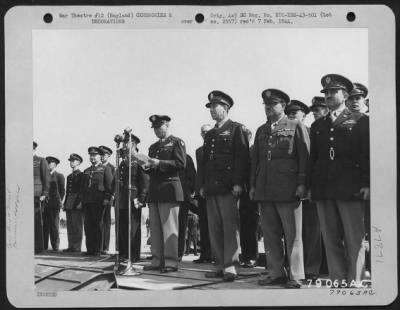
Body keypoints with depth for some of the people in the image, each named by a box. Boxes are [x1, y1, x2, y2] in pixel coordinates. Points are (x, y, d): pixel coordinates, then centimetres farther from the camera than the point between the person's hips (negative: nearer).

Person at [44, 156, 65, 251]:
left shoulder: (59, 176, 6)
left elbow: (62, 191, 5)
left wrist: (58, 202, 2)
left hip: (54, 205, -4)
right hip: (44, 204, 4)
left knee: (54, 226, -4)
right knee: (44, 226, 0)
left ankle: (55, 247, -2)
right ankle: (44, 246, 3)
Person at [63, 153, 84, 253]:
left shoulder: (81, 175, -1)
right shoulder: (69, 176, 21)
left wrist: (79, 202, -15)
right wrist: (65, 203, 14)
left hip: (77, 204, -7)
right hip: (69, 204, 7)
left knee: (77, 226, -7)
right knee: (70, 226, 5)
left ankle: (77, 247, -6)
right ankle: (71, 246, 8)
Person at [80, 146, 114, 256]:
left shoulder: (105, 169, 5)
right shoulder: (86, 171, 21)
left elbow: (109, 185, -3)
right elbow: (82, 186, 23)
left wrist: (107, 198, -12)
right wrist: (82, 199, 13)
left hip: (99, 201, -5)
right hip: (87, 201, 5)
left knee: (98, 225, -4)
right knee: (88, 225, 2)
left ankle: (98, 250, -1)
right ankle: (90, 249, 6)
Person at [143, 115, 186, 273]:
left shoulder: (176, 142, 2)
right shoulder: (153, 146, 23)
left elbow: (181, 163, -10)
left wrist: (160, 163, -17)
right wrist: (147, 167, 3)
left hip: (169, 189, -7)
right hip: (154, 190, 7)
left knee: (169, 227, -7)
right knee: (155, 228, 5)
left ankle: (171, 262, -5)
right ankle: (157, 261, 9)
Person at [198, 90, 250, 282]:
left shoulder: (236, 130, 0)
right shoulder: (210, 134, 21)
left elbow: (242, 158, -9)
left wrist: (238, 183, -16)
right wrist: (202, 185, 14)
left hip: (228, 187, -7)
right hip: (211, 188, 7)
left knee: (230, 227, -7)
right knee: (214, 228, 6)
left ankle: (230, 266, -5)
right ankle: (220, 265, 11)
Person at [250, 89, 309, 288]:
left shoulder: (296, 127, 3)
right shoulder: (261, 130, 19)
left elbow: (304, 157, -3)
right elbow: (255, 158, 19)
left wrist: (302, 183, -11)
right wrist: (253, 185, 12)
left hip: (288, 188, -5)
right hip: (265, 189, 5)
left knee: (292, 234, -2)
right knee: (270, 233, 6)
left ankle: (296, 276, 2)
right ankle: (276, 273, 14)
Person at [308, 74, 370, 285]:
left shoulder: (360, 121, 4)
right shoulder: (318, 126, 18)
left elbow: (368, 154, -2)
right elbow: (313, 157, 16)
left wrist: (367, 184, -10)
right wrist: (310, 186, 9)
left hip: (350, 189, -4)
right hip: (324, 189, 4)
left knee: (354, 240, -2)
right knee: (331, 241, 4)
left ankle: (354, 283, 4)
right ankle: (337, 282, 9)